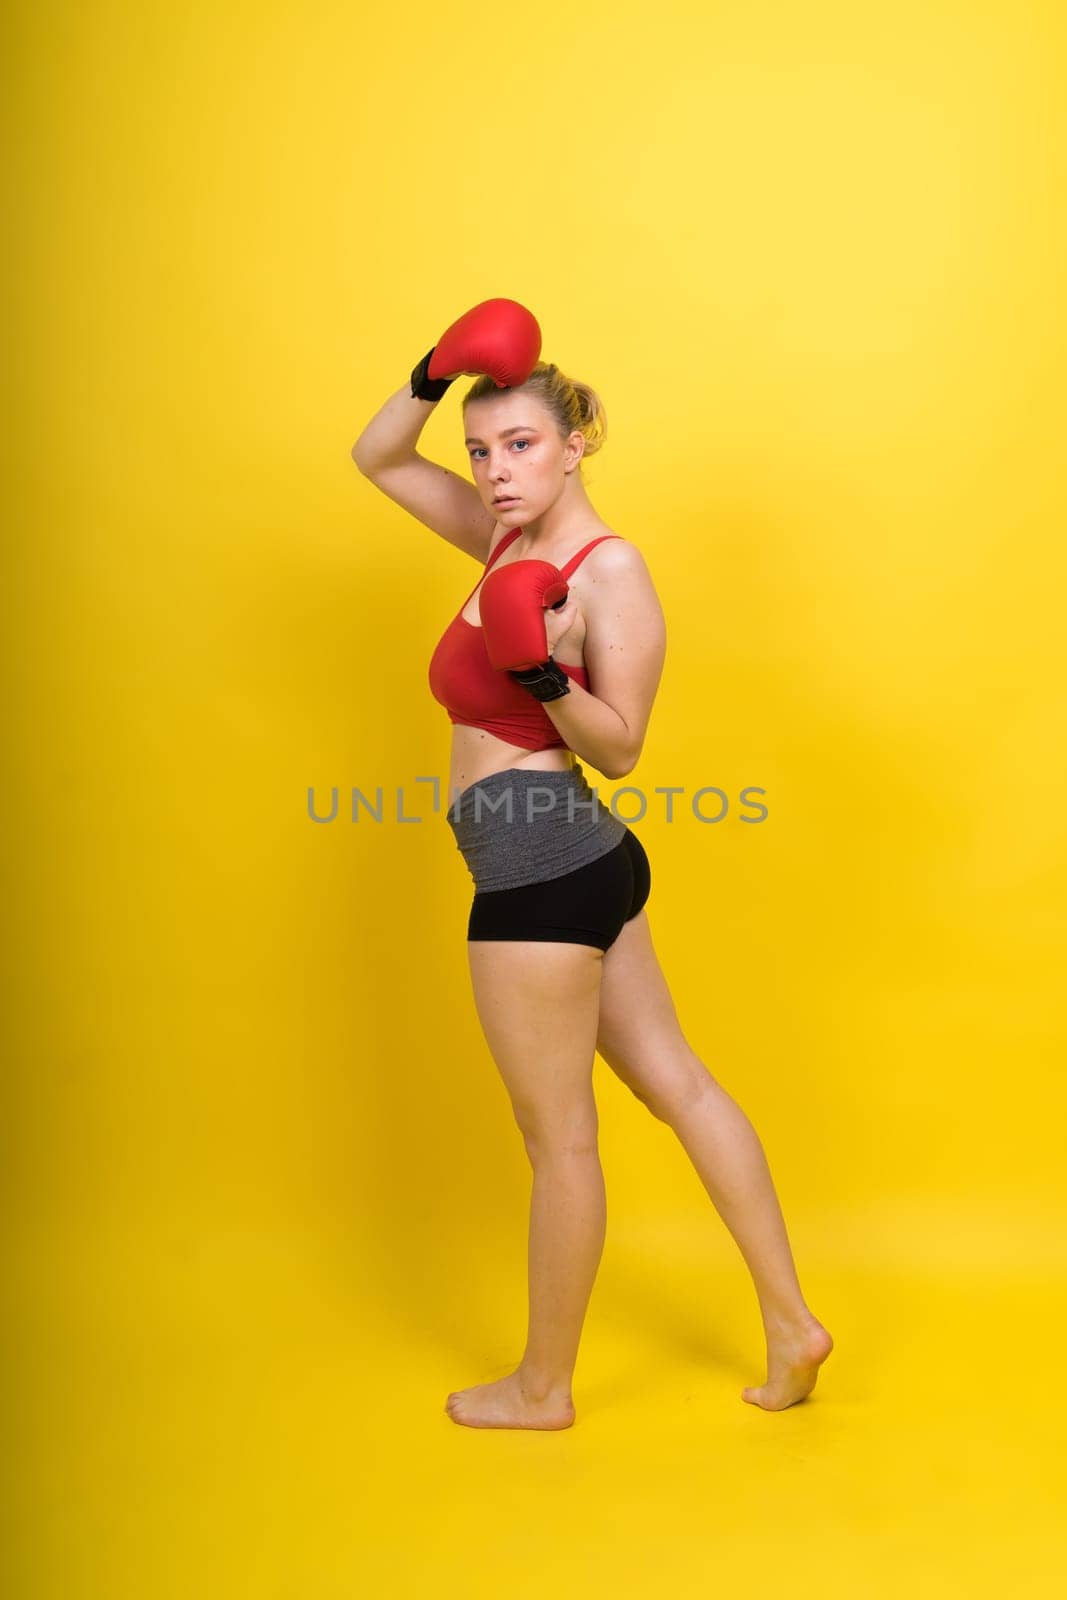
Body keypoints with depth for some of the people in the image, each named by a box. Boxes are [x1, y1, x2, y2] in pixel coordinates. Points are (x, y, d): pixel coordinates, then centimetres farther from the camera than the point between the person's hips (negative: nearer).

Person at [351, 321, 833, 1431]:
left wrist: (547, 679, -28)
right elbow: (377, 458, 17)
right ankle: (791, 1326, 28)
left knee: (558, 1138, 6)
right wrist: (434, 379, 1)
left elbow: (618, 749, -11)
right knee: (678, 1083, 14)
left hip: (541, 869, -9)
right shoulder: (507, 534, 10)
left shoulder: (610, 569, -12)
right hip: (578, 862, 9)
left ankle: (543, 1387, 26)